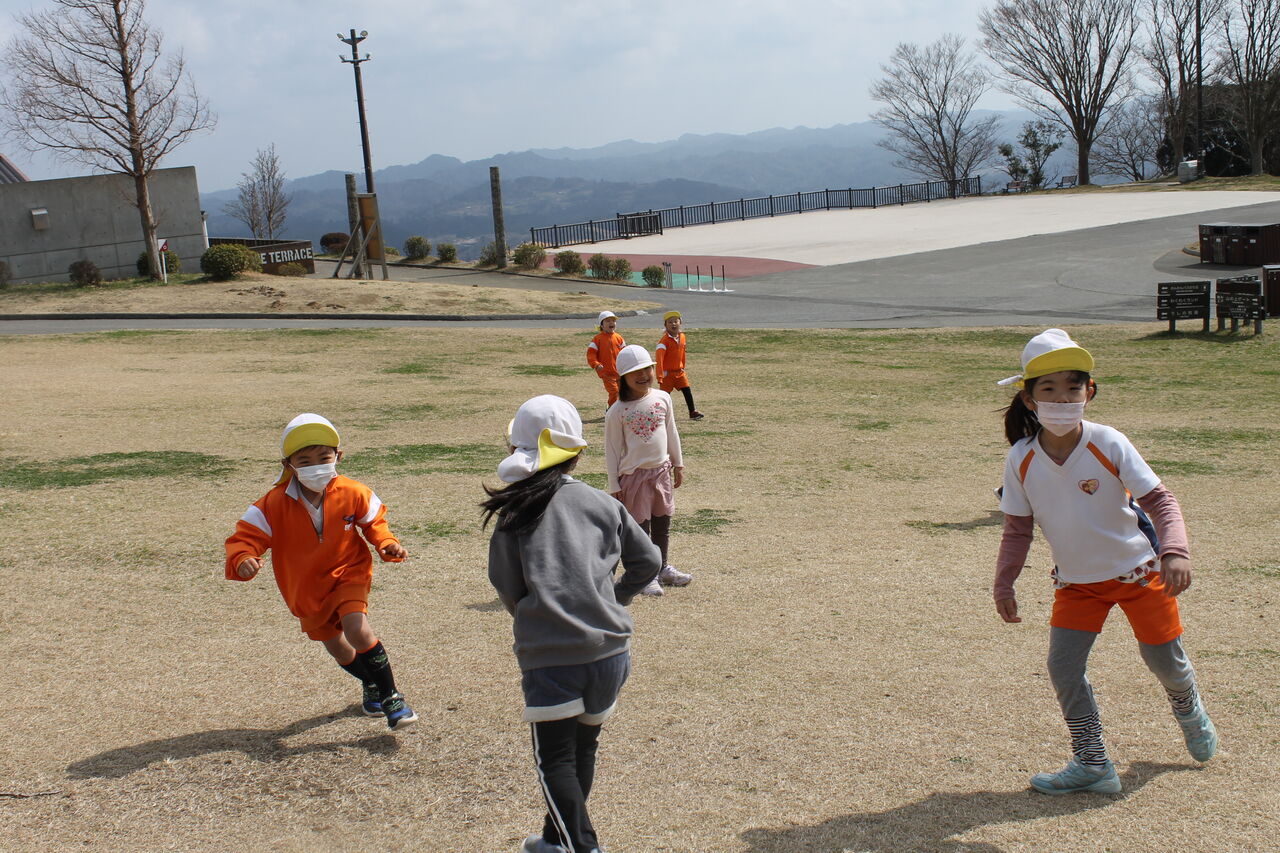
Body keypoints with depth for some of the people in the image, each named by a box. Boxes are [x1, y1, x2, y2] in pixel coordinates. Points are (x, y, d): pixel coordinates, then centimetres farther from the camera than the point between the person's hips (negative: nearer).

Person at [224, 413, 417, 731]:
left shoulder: (352, 494, -17)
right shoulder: (274, 505, -21)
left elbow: (373, 522, 1)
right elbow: (246, 536, -20)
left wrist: (388, 544, -18)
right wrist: (243, 560, -43)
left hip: (348, 574, -2)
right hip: (306, 591, 2)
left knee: (356, 628, -28)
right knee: (338, 649, 18)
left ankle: (391, 696, -13)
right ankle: (371, 684, 51)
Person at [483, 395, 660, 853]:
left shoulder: (515, 512, -3)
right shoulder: (603, 504, 4)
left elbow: (507, 587, -1)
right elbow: (647, 560, 10)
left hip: (549, 656, -4)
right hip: (610, 650, 4)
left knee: (555, 759, 5)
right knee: (583, 746, 21)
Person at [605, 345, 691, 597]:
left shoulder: (663, 399, 1)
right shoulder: (617, 411, -11)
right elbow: (612, 449, -7)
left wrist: (678, 465, 15)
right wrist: (614, 484, -6)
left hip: (662, 470, 4)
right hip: (634, 475, -4)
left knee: (663, 525, 15)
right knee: (640, 528, 3)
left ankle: (662, 568, 31)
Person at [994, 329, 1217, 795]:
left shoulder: (1108, 444, -21)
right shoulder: (1021, 460, -13)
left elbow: (1158, 500, -19)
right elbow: (1017, 529, -3)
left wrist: (1174, 551, -34)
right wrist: (1004, 583, -10)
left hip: (1138, 569, -2)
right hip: (1076, 581, 2)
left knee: (1164, 659, 9)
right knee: (1063, 665, -9)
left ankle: (1189, 710, 45)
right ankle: (1091, 764, 6)